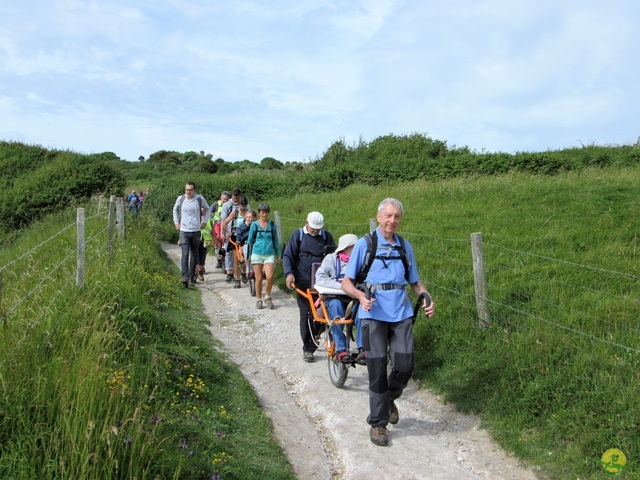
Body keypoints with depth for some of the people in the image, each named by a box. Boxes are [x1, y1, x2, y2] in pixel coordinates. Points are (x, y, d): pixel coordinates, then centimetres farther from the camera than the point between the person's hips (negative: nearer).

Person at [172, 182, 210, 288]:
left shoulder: (200, 199, -2)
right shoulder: (180, 199, 1)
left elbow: (207, 209, 17)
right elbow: (175, 209, 21)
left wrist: (204, 221, 10)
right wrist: (176, 222, 13)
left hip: (196, 231, 1)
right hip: (184, 231, -1)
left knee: (194, 255, 8)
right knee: (185, 255, -12)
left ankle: (192, 278, 17)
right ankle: (185, 277, -16)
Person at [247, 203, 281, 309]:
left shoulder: (272, 224, 7)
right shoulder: (254, 225, 3)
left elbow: (275, 240, 16)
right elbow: (250, 240, 12)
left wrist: (278, 254, 19)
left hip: (269, 254, 0)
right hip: (257, 254, 0)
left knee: (269, 276, -16)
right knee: (259, 278, 1)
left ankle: (267, 296, 6)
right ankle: (258, 300, 17)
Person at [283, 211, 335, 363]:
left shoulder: (326, 236, 9)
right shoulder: (298, 235, 2)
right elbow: (287, 256, -1)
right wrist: (289, 273, -17)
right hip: (303, 284, -2)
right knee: (306, 316, 1)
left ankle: (315, 336, 31)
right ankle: (308, 348, 13)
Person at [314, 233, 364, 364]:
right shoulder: (331, 259, 0)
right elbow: (320, 279, -14)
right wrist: (341, 285, -26)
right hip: (335, 298, -1)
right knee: (335, 304, -36)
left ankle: (362, 349, -33)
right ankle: (341, 349, -33)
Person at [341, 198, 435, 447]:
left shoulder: (405, 246, 12)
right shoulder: (364, 244, 0)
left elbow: (415, 281, 20)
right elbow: (346, 282, 0)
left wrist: (426, 299, 0)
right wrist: (361, 295, -21)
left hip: (401, 313, 3)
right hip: (374, 313, -3)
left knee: (404, 366, -3)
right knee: (377, 368, -1)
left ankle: (389, 399, 29)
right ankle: (377, 423, 15)